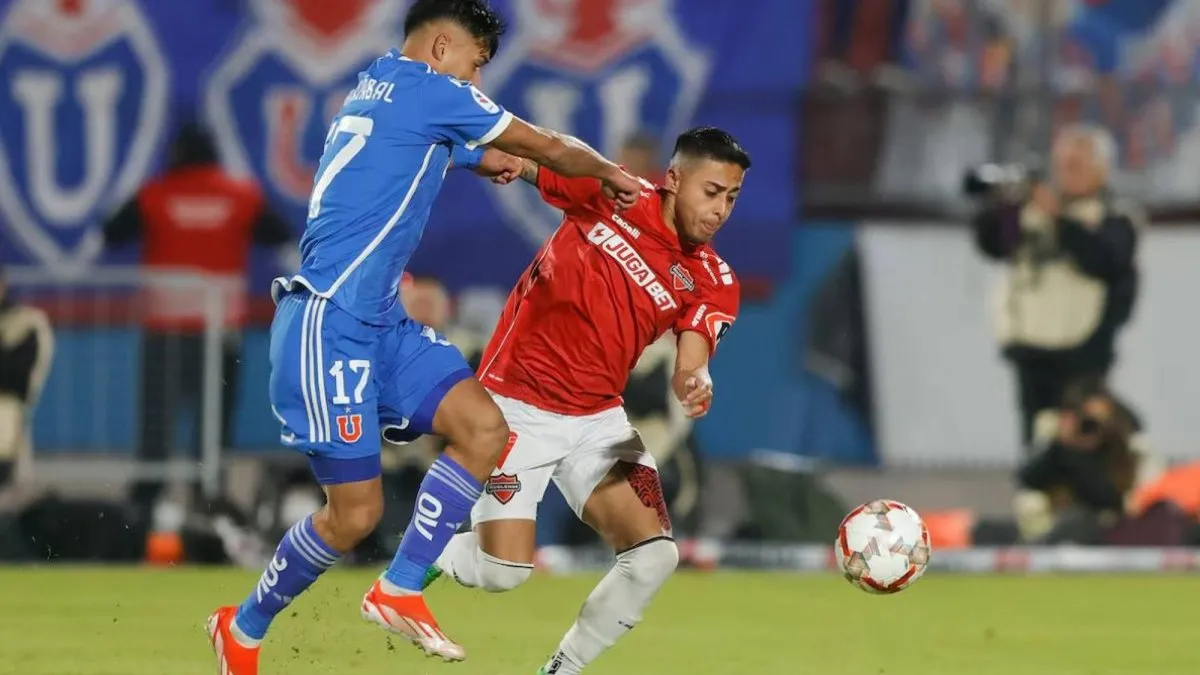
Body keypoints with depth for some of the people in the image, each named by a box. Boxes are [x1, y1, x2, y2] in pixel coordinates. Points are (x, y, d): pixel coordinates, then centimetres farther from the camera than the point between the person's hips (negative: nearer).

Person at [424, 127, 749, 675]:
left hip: (599, 419, 4)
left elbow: (689, 365, -12)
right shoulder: (609, 193, -8)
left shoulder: (712, 282, -2)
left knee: (654, 554, -12)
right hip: (520, 406, -4)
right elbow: (522, 156, 1)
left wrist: (694, 384, -37)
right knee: (504, 569, -12)